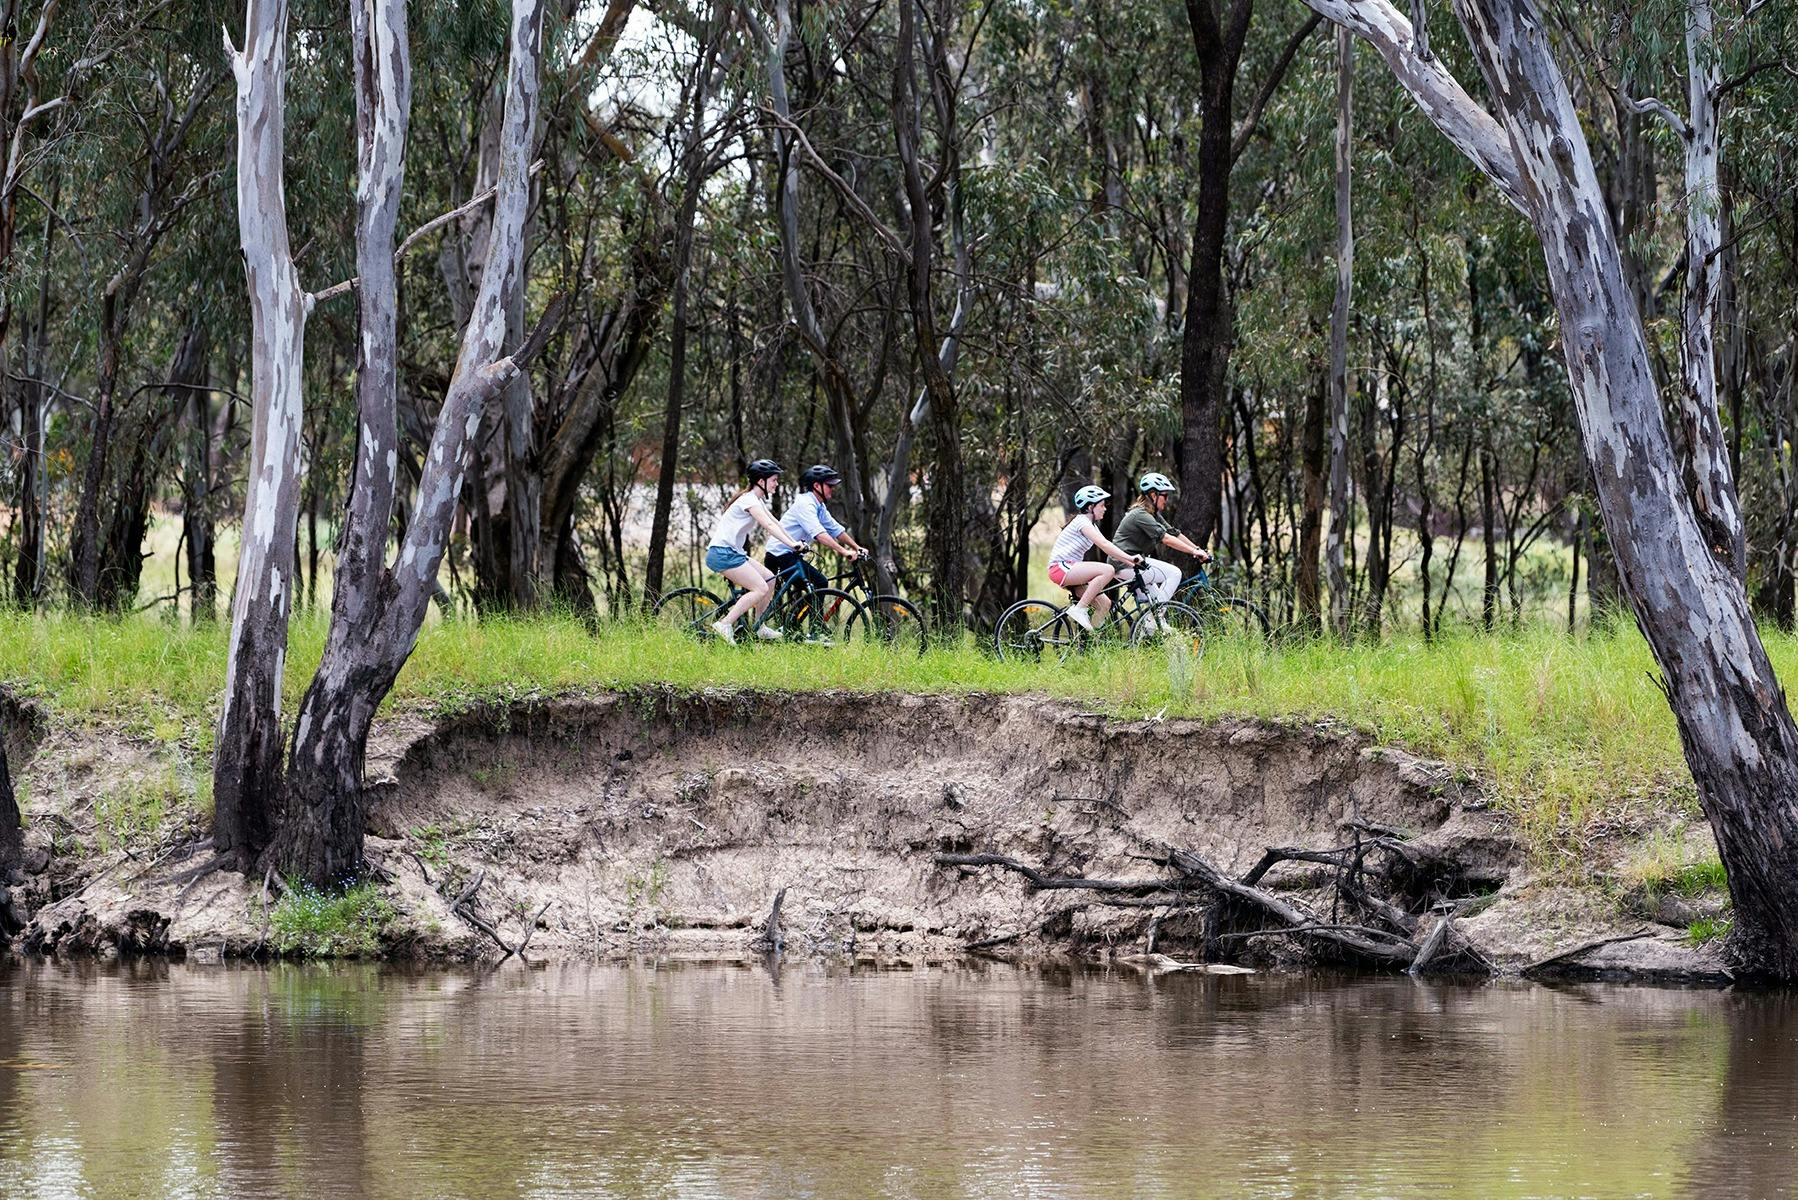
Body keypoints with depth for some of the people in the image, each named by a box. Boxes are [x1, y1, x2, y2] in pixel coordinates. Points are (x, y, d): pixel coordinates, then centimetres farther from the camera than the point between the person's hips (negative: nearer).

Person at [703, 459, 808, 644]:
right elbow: (769, 526, -26)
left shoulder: (758, 500, 17)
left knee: (769, 579, 8)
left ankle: (760, 628, 12)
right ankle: (725, 624, -19)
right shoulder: (749, 500, -15)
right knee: (761, 589, -16)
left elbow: (775, 524, 14)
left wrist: (796, 542, 4)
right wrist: (792, 544, -34)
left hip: (733, 552, 10)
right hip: (722, 553, -10)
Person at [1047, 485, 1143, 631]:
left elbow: (1107, 547, 13)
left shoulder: (1091, 525, 18)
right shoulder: (1082, 522, -12)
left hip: (1071, 572, 9)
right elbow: (1104, 545, -23)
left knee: (1105, 603, -2)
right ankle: (1079, 609, -24)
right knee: (1108, 570, -26)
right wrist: (1130, 558, -28)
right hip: (1060, 568, -9)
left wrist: (1131, 562, 1)